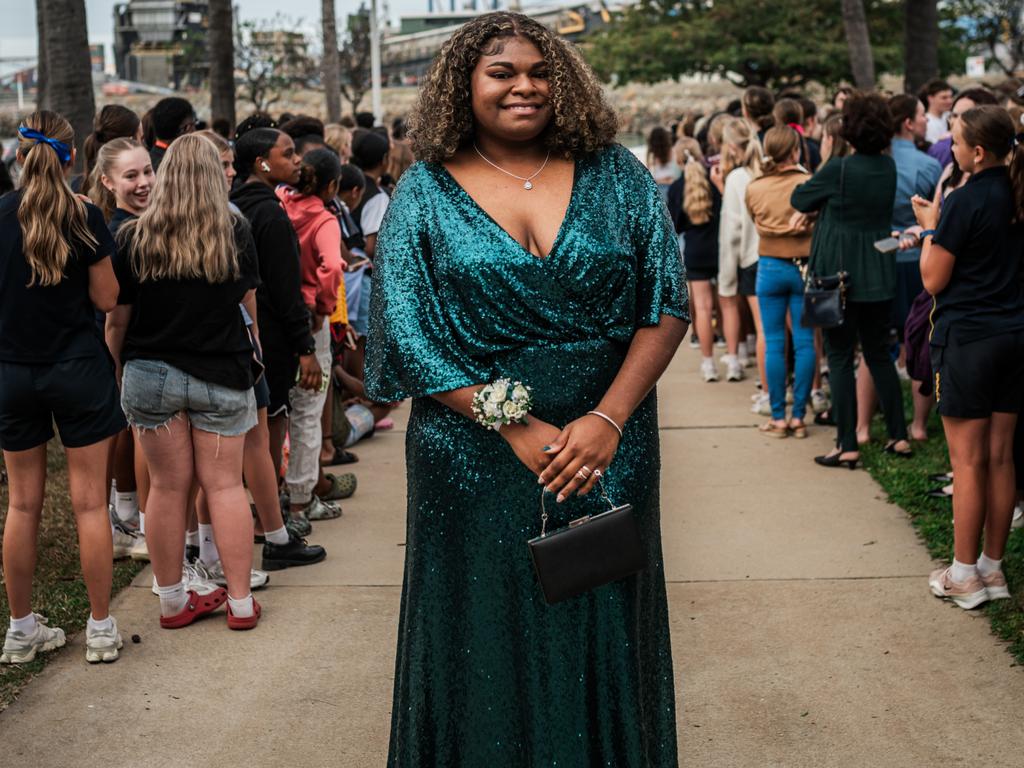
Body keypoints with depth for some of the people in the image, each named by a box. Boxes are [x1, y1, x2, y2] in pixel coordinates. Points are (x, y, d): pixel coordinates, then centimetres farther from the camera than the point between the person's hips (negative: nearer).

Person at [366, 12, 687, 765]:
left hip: (607, 452, 1)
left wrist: (608, 418, -15)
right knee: (486, 644, 9)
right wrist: (519, 431, -16)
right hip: (475, 465, -1)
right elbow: (411, 339, -7)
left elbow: (667, 306, -1)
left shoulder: (616, 177, 2)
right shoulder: (426, 193, -1)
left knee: (603, 636, 12)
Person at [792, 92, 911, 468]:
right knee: (879, 353, 17)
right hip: (879, 277, 6)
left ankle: (847, 445, 2)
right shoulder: (889, 167, 3)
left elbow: (799, 200, -1)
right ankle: (899, 436, 19)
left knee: (840, 358, 2)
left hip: (839, 276, -6)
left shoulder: (838, 170, -16)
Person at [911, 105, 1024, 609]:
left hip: (967, 337, -7)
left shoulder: (966, 202, -17)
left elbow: (933, 280, -11)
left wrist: (930, 227, 2)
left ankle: (964, 574, 9)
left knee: (968, 461, 1)